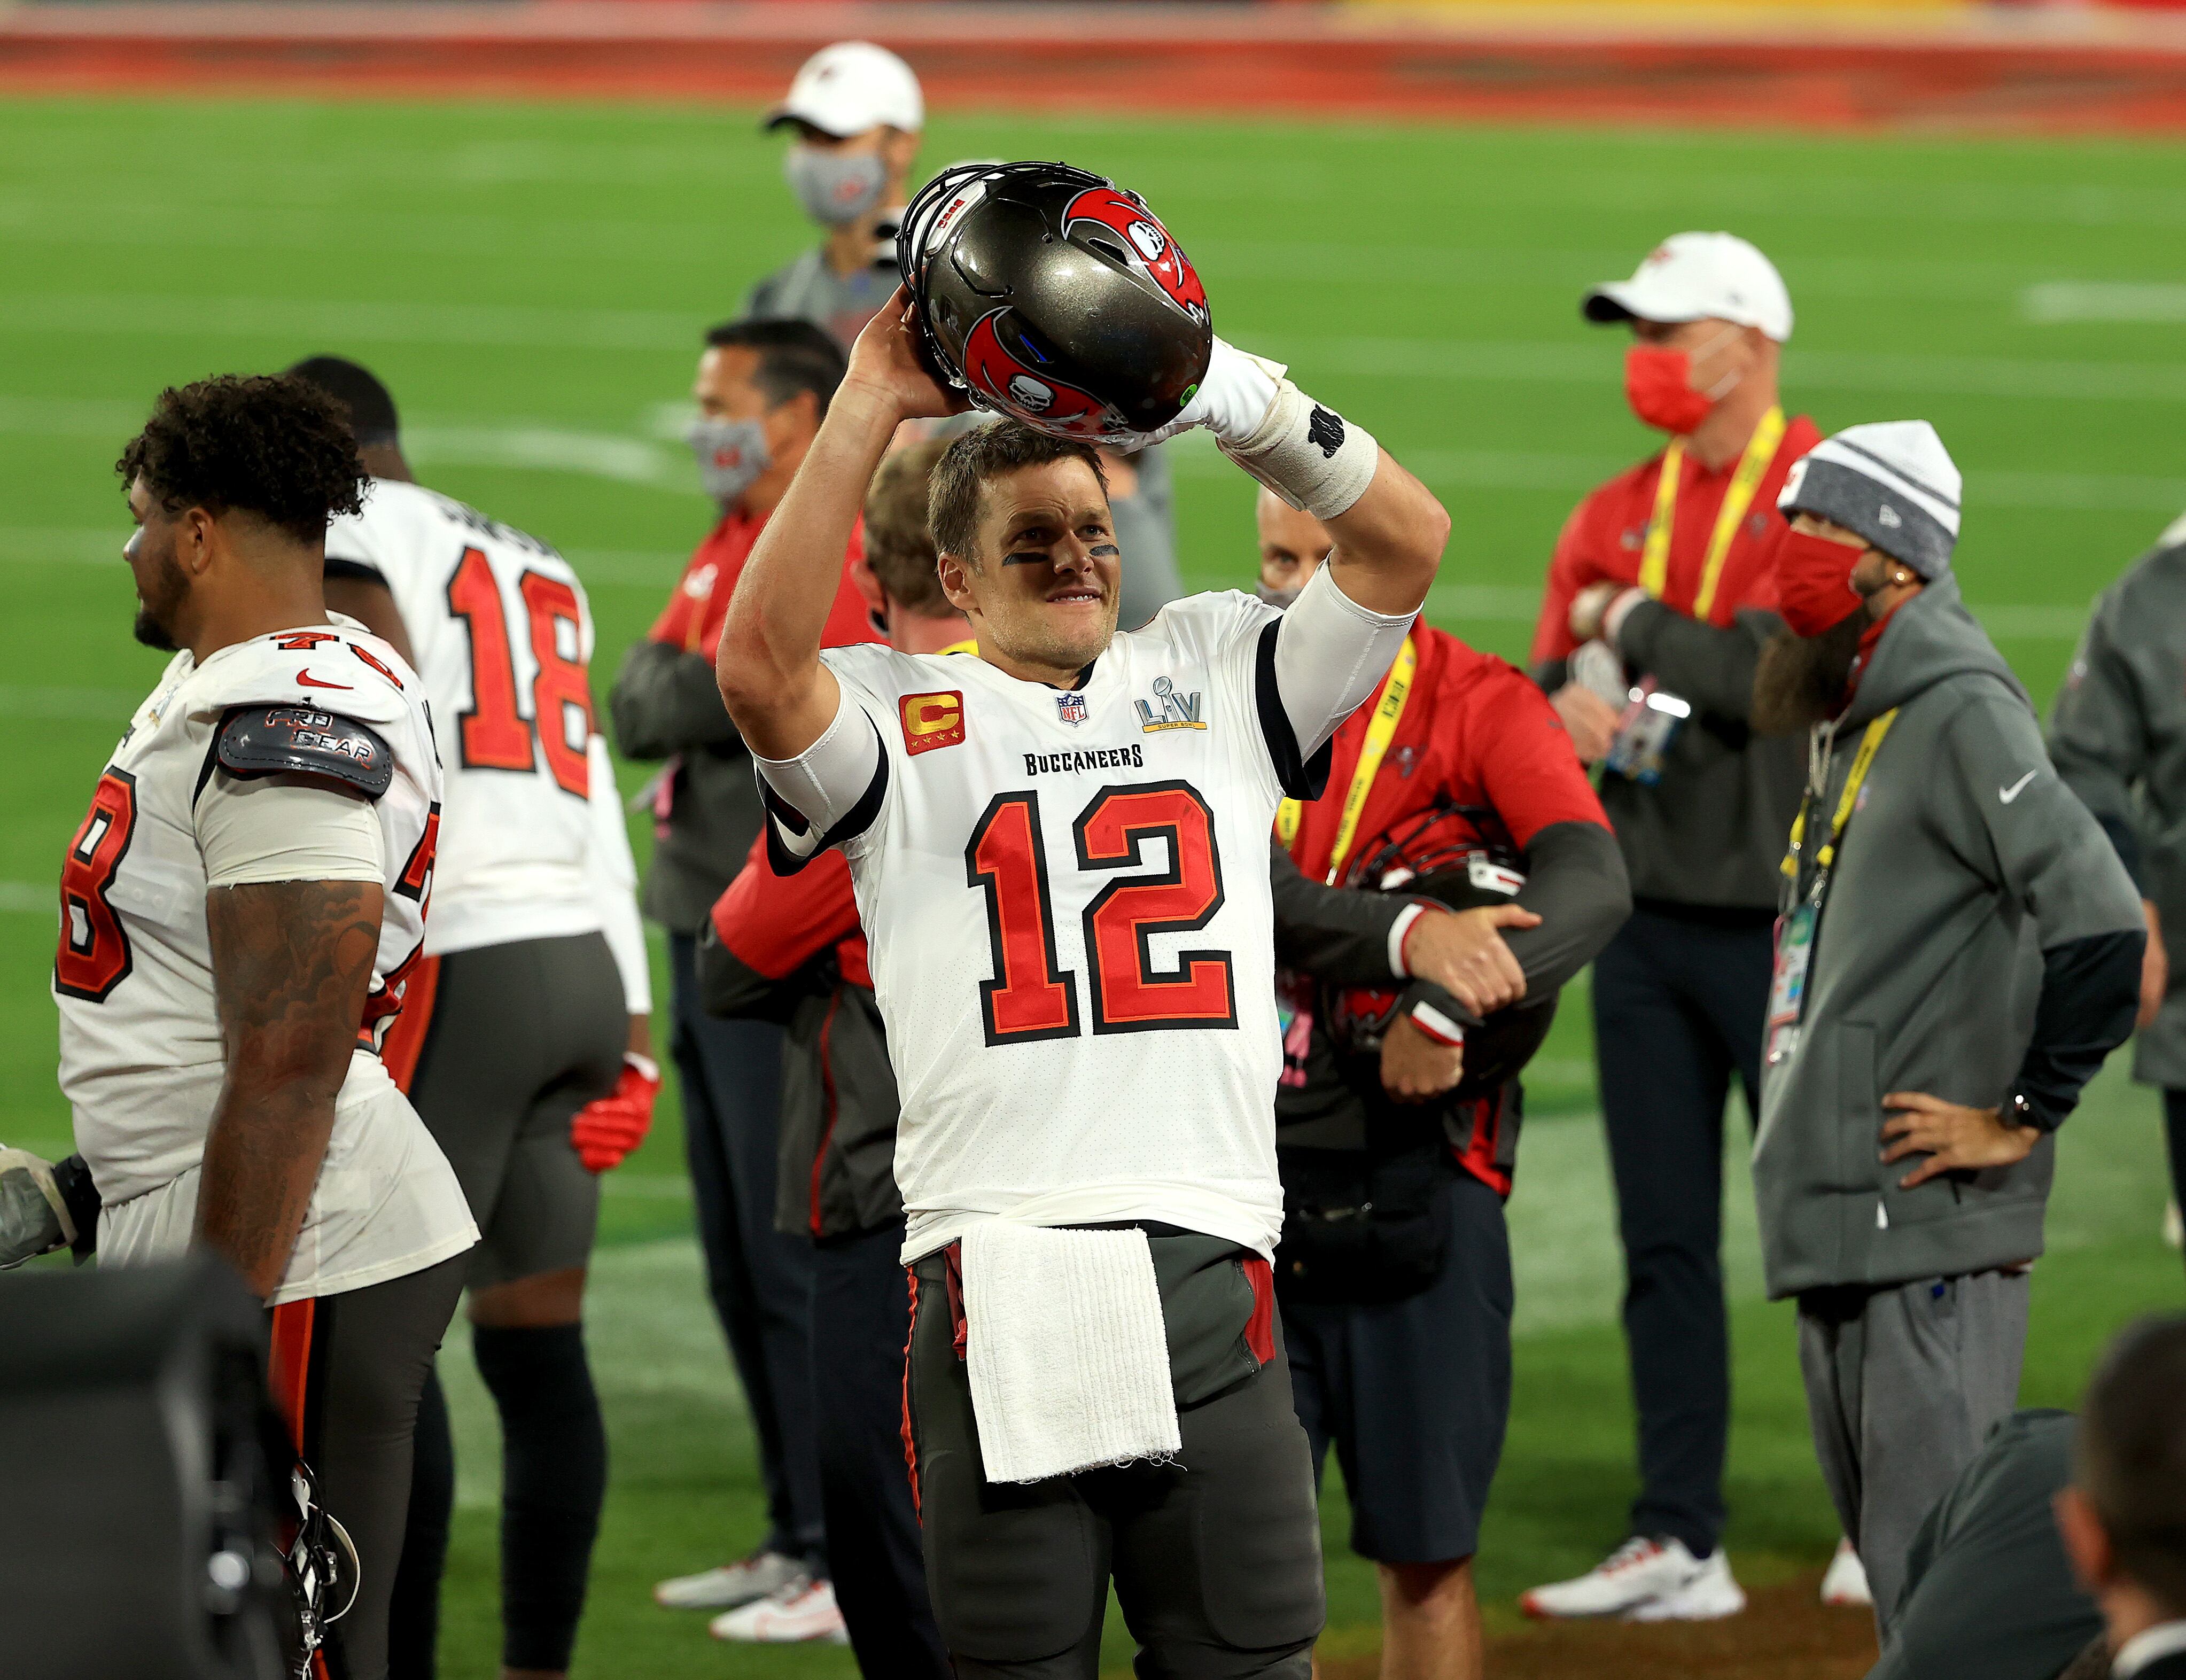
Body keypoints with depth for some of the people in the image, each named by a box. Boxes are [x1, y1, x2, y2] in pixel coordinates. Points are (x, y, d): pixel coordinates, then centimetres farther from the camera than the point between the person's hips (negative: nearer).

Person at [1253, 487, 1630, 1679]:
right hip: (1247, 1170, 1)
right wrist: (1407, 936, -29)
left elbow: (1591, 879, -16)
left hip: (1423, 1180, -1)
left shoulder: (1480, 706, 0)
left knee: (1426, 1556, 5)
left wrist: (1448, 1005, -29)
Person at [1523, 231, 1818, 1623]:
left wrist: (1631, 628, -6)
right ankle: (1679, 1540, 12)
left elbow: (1777, 671, -19)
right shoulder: (1616, 514, 14)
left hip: (1782, 923, -6)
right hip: (1644, 919, 6)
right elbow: (1547, 683, 13)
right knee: (1664, 1241, 7)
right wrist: (1565, 702, -10)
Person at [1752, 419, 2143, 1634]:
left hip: (1934, 1227, -10)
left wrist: (2023, 1118, -17)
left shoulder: (1960, 712, -14)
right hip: (1838, 1226, 10)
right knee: (1893, 1574, 15)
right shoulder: (1847, 721, 16)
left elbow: (2104, 930, -24)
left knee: (1934, 1581, -11)